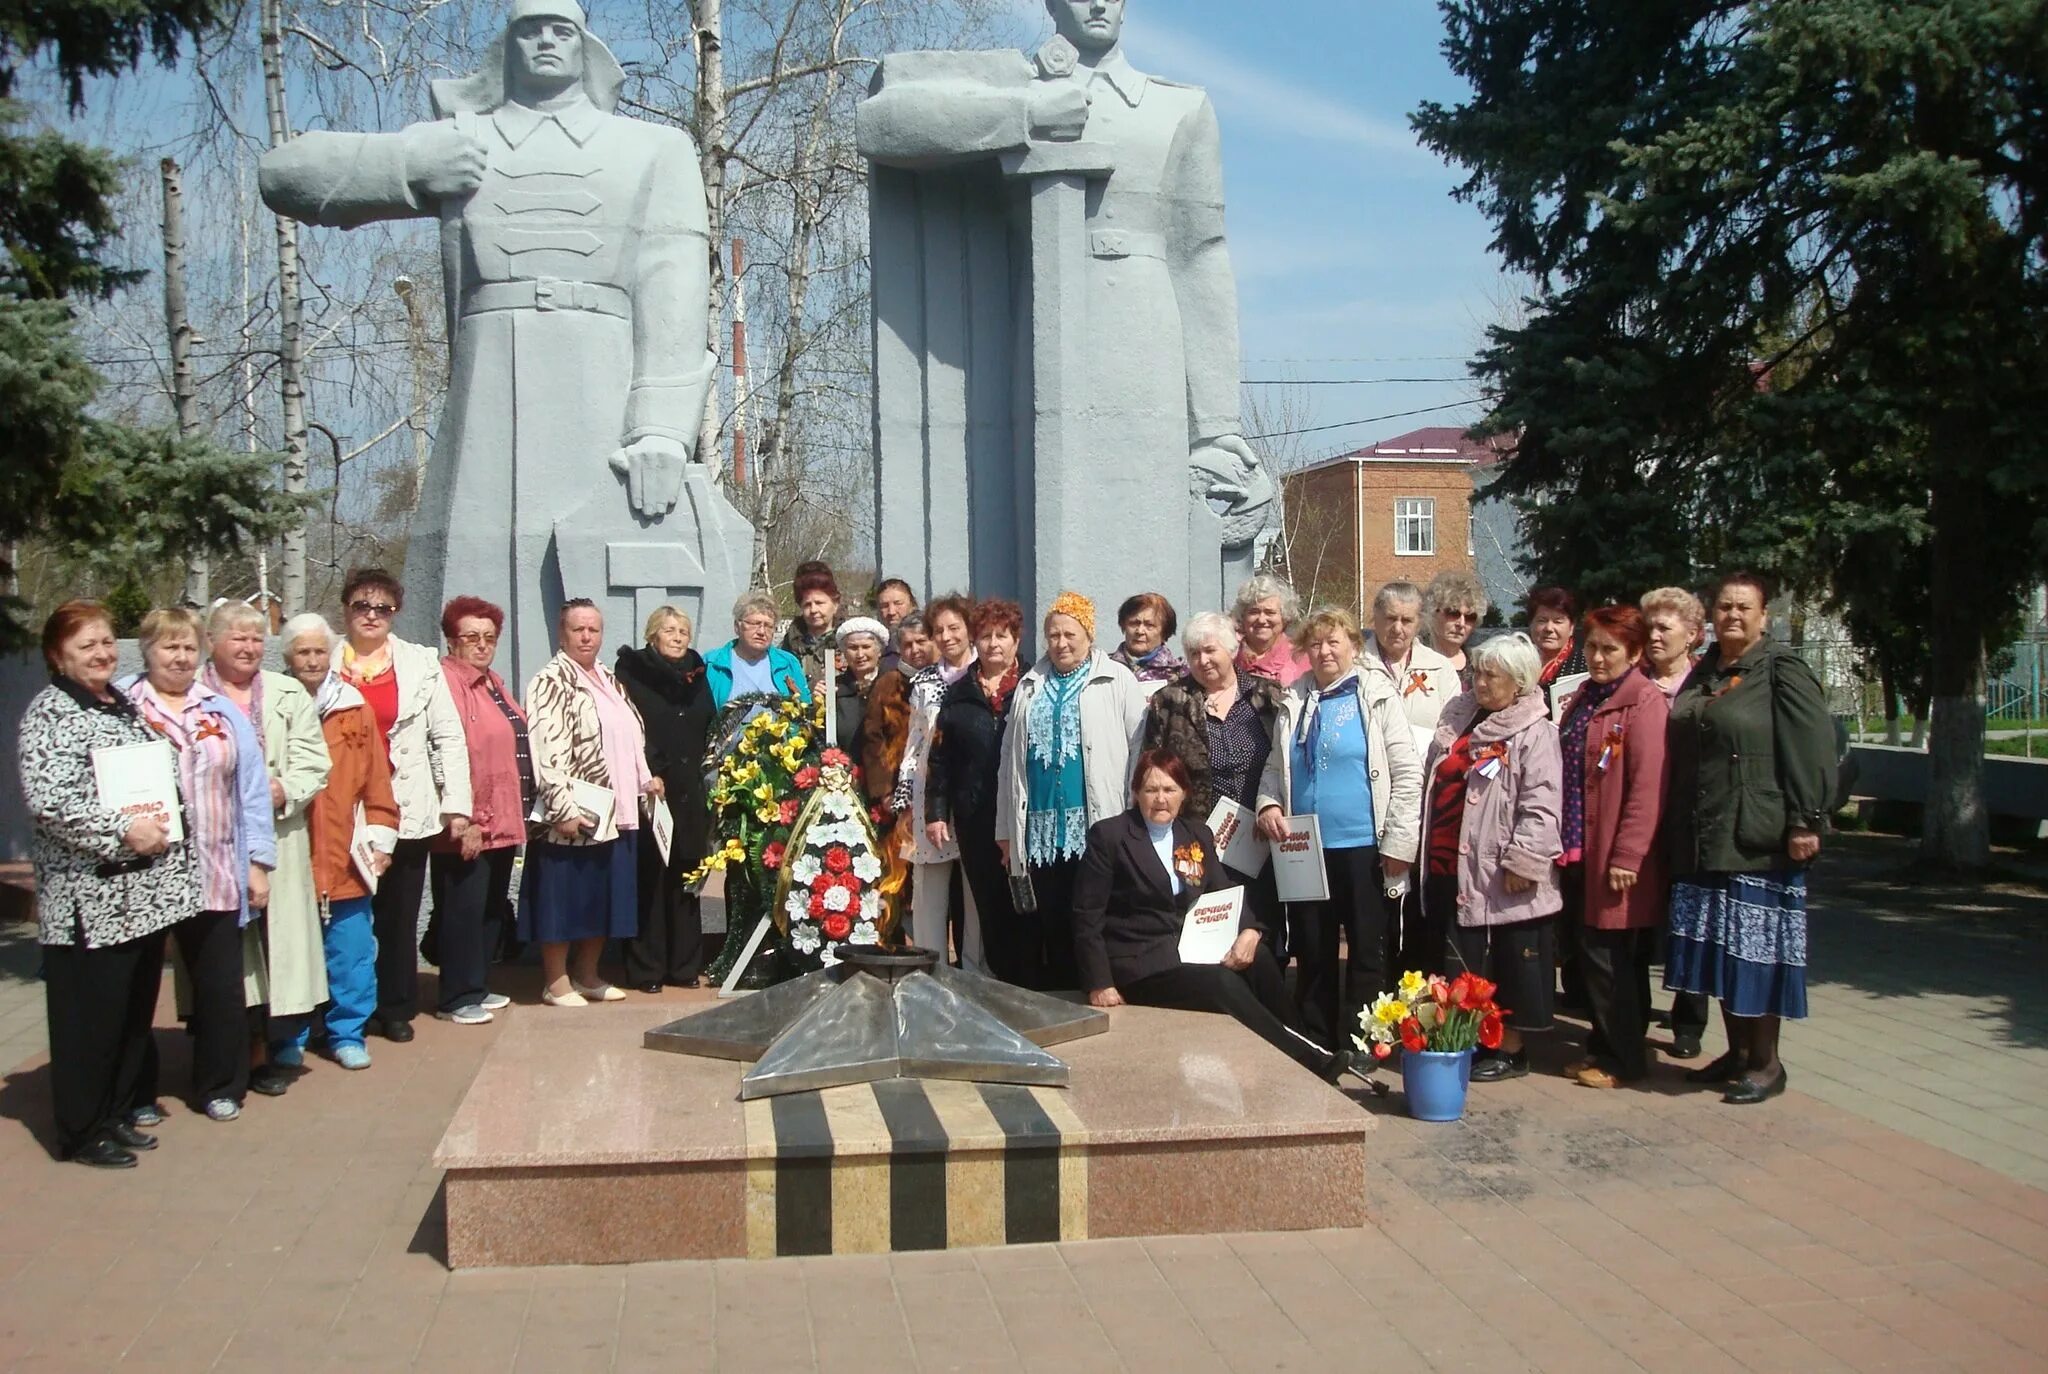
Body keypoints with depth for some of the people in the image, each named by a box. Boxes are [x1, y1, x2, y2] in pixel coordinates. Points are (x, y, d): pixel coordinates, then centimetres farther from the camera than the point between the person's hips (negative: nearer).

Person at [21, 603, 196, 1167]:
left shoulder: (124, 704, 15)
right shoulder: (50, 713, -9)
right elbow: (47, 800, -20)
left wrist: (162, 821, 9)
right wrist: (123, 831, -20)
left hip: (148, 888, 8)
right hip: (90, 898, -8)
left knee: (136, 1007, 13)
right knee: (91, 1014, 0)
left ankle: (117, 1113, 27)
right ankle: (83, 1132, 13)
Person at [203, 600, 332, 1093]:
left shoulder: (290, 695, 13)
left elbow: (314, 763, 6)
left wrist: (283, 791, -11)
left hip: (279, 839, 2)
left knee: (280, 941, 1)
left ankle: (281, 1049, 9)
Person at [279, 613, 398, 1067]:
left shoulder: (354, 708, 6)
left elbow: (376, 779, 6)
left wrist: (380, 837, 3)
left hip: (345, 858, 1)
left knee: (351, 952, 5)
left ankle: (348, 1033, 18)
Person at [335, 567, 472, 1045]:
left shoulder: (421, 664, 7)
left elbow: (448, 736, 5)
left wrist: (456, 803, -1)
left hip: (406, 810, 1)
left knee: (399, 916, 7)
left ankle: (396, 1008, 19)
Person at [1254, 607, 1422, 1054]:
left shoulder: (1378, 697, -2)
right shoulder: (1293, 702, 9)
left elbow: (1408, 774, -6)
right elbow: (1274, 766, 15)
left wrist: (1398, 844, -11)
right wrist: (1268, 803, -5)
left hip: (1362, 846, -4)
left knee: (1366, 951, 6)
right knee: (1312, 952, 11)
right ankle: (1315, 1044, 23)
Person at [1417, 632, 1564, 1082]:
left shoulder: (1534, 734, -8)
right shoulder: (1457, 721, 14)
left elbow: (1541, 806, -15)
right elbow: (1437, 788, 21)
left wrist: (1522, 862, -19)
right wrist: (1430, 852, 18)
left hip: (1500, 874, -7)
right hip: (1451, 867, 7)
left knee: (1510, 968, 5)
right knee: (1460, 966, 14)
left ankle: (1510, 1050, 15)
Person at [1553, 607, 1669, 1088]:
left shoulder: (1645, 703, -11)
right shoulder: (1584, 698, 15)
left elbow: (1647, 787, -17)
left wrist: (1627, 857, -19)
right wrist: (1563, 842, 12)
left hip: (1617, 858, -8)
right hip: (1580, 851, 8)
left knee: (1609, 956, -1)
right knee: (1593, 954, 13)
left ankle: (1622, 1059, 12)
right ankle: (1606, 1048, 24)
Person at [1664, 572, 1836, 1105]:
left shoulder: (1782, 671, -6)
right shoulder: (1702, 674, 15)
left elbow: (1812, 751, -13)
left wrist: (1805, 822, -18)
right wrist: (1674, 828, 17)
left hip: (1758, 839, -7)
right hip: (1701, 840, 7)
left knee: (1756, 950, -2)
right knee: (1718, 949, 11)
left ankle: (1766, 1063, 10)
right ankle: (1737, 1051, 24)